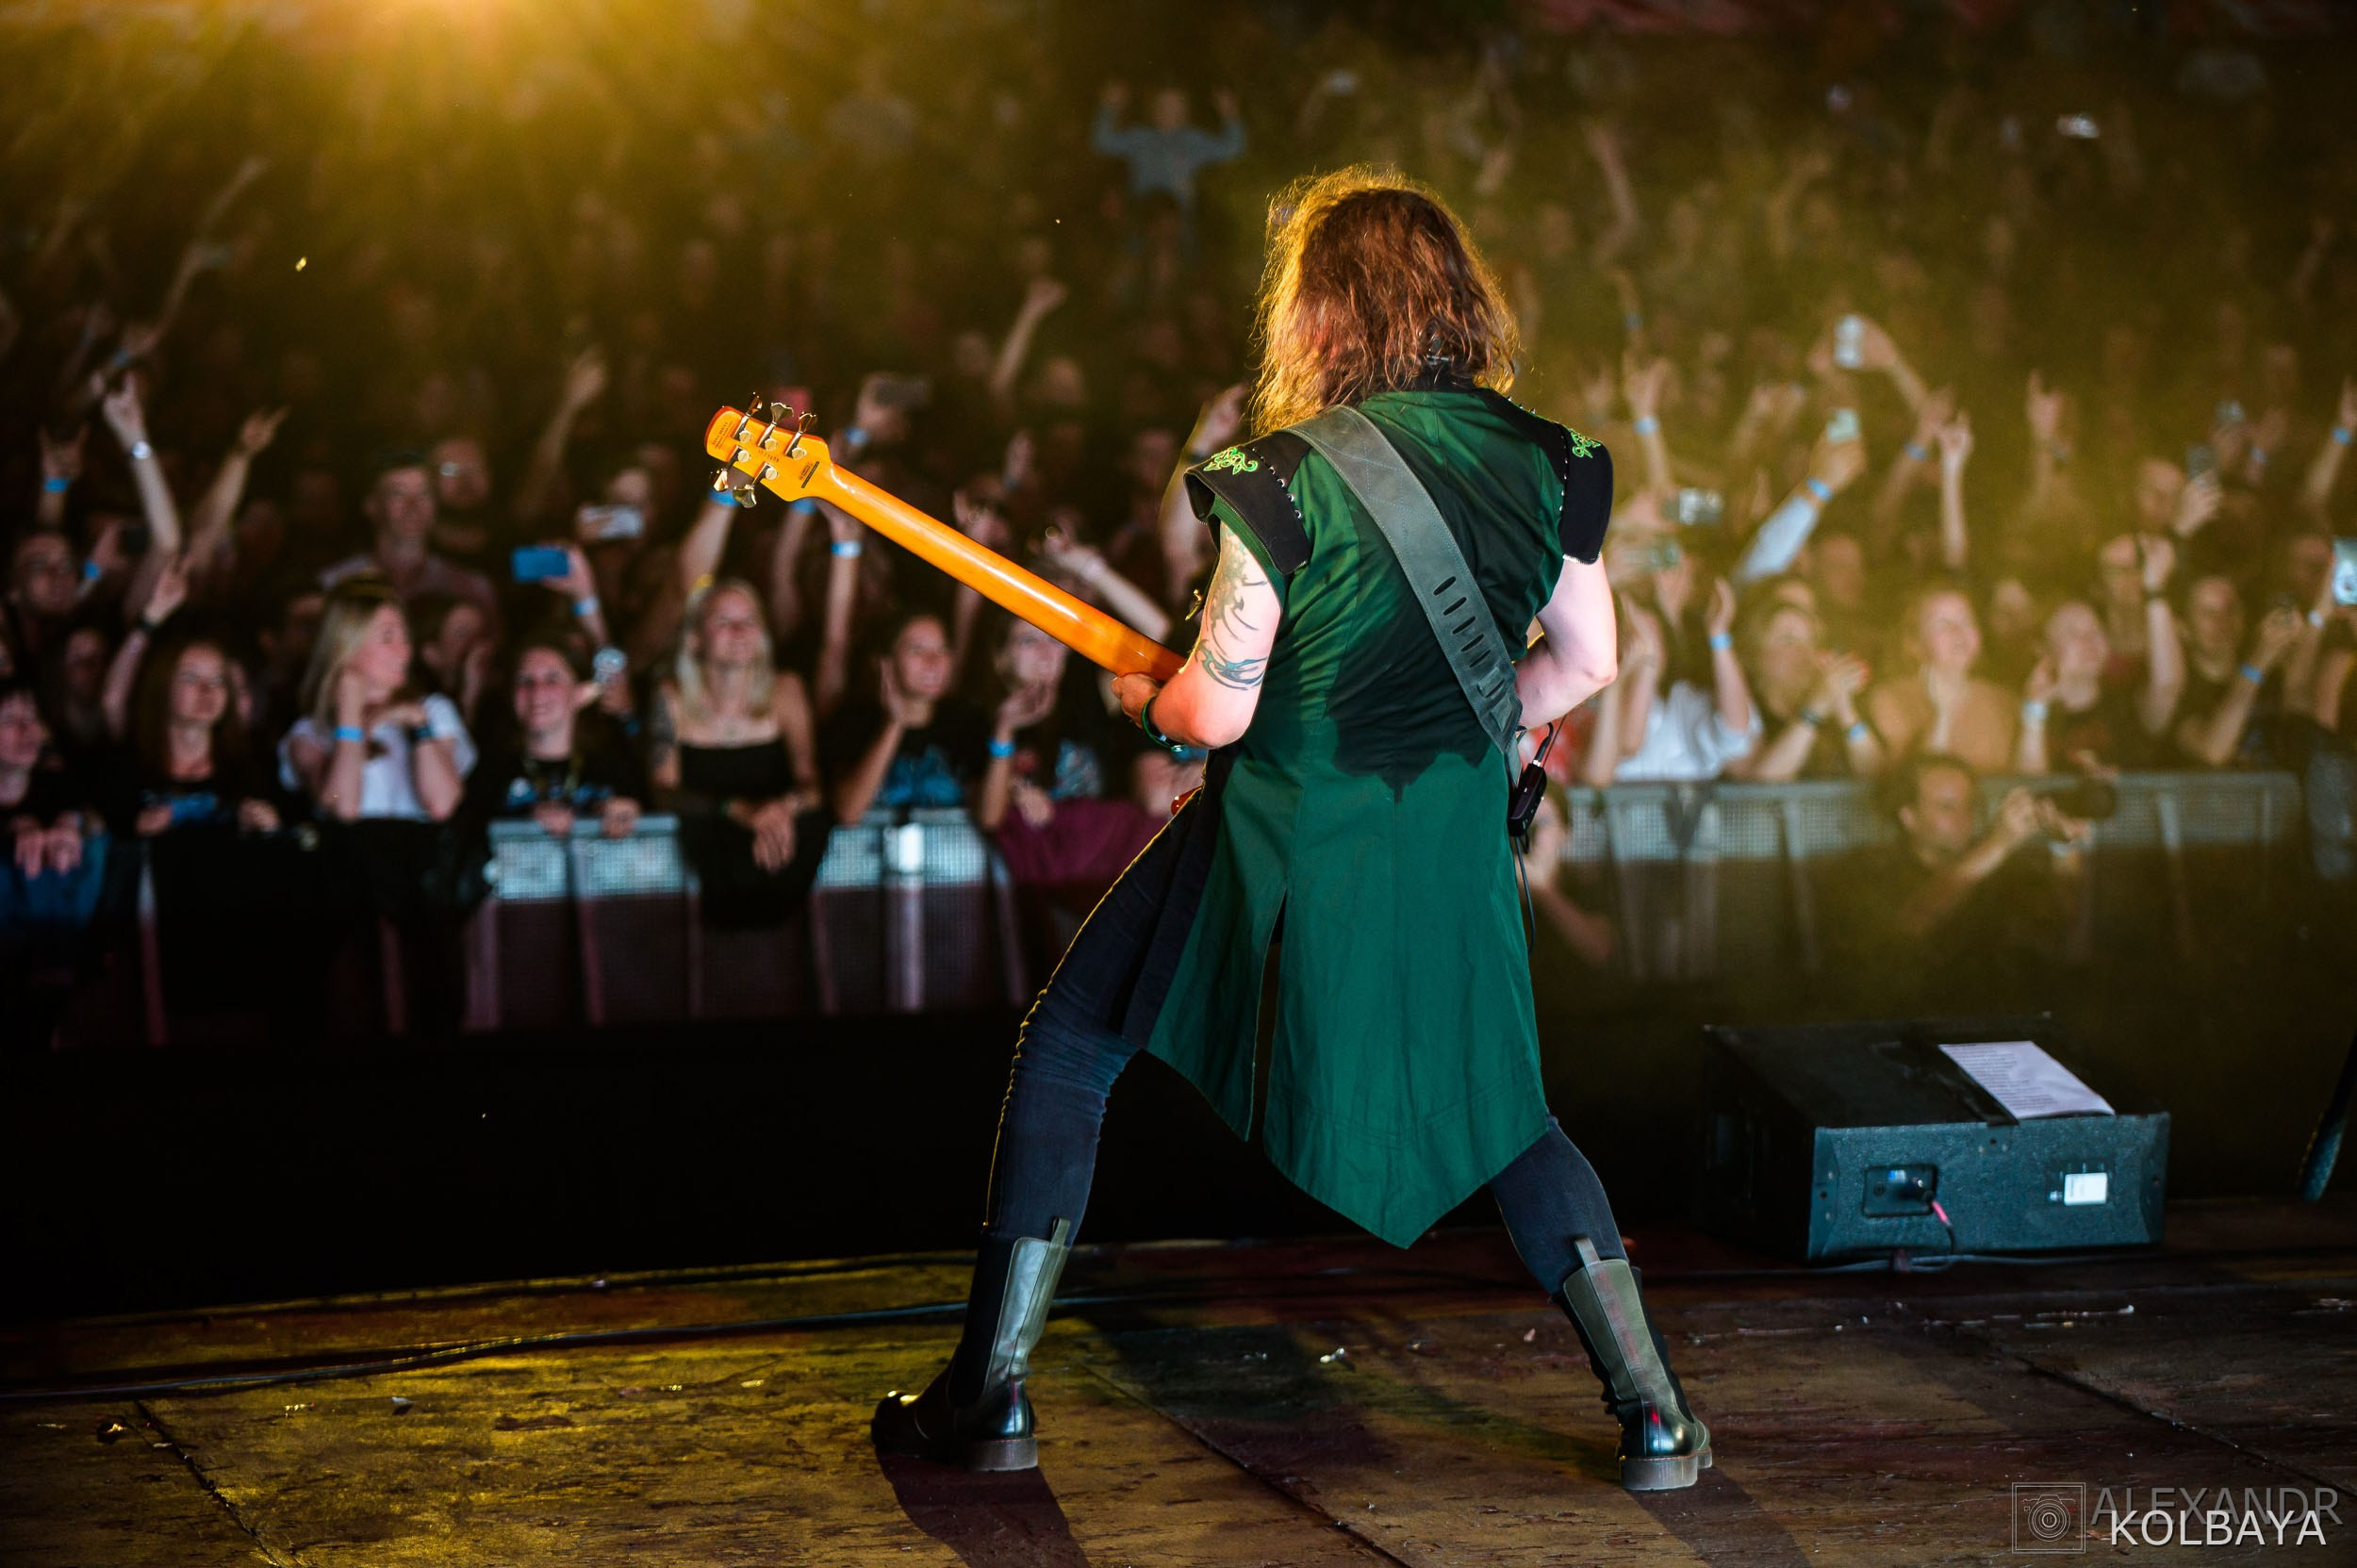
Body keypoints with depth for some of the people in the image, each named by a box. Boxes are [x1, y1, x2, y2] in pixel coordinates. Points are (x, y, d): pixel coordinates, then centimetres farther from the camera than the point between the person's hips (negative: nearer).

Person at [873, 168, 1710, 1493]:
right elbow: (1587, 660, 9)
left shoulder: (1287, 480, -18)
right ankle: (1654, 1414, 15)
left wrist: (1146, 696, 7)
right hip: (1456, 855, 4)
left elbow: (1216, 713, -15)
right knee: (1499, 1110, 24)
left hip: (1287, 848, -4)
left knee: (1070, 1055, 14)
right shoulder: (1544, 461, -3)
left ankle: (989, 1396, 13)